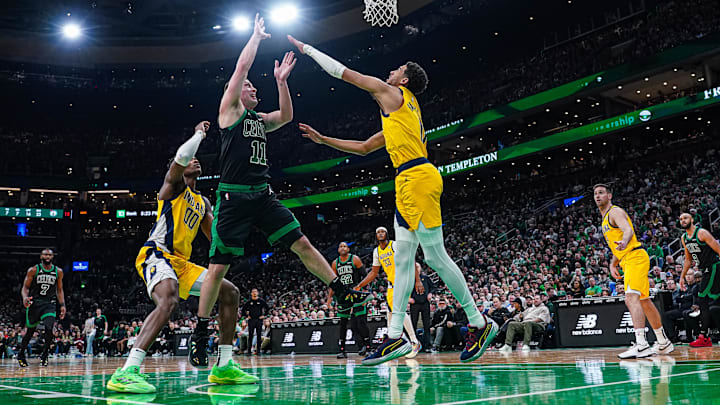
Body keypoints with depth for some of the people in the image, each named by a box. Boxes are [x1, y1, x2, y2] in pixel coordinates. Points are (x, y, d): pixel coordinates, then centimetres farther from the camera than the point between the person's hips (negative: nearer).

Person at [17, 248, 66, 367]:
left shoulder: (58, 271, 4)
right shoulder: (33, 270, -3)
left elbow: (59, 290, 12)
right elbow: (25, 288, -2)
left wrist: (62, 305, 2)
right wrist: (25, 298, -23)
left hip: (49, 304, 1)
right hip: (34, 303, -1)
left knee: (49, 329, -18)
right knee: (30, 331, 8)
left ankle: (44, 355, 0)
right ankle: (21, 354, 31)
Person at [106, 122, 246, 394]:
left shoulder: (203, 203, 24)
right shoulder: (174, 184, 3)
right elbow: (181, 156, -18)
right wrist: (200, 133, -2)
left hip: (182, 263, 9)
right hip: (156, 255, -9)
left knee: (230, 293, 6)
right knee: (169, 300, -37)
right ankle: (127, 372, -40)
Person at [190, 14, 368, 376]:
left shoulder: (260, 120, 23)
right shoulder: (229, 110, 3)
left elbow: (287, 116, 16)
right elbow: (242, 67, -2)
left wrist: (281, 81, 15)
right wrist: (257, 35, 9)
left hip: (263, 196, 6)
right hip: (234, 197, -6)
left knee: (302, 245, 1)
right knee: (219, 267, -4)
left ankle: (344, 295, 6)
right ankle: (200, 335, 7)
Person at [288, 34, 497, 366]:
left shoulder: (393, 92, 5)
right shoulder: (399, 116, 30)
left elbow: (342, 71, 8)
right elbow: (363, 148, 35)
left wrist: (306, 49, 19)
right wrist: (323, 140, 34)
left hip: (417, 178, -10)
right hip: (407, 184, 10)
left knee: (435, 256, -8)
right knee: (402, 259, 4)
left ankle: (479, 323, 1)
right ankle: (395, 336, 3)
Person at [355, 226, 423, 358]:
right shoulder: (376, 251, 11)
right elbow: (374, 272, 19)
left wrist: (418, 281, -20)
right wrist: (358, 287, 15)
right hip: (392, 284, 8)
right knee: (390, 312, 8)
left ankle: (415, 343, -18)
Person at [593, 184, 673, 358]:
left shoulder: (615, 211, -6)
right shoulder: (605, 218, 22)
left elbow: (628, 230, -26)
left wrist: (624, 242, -46)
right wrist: (613, 264, 21)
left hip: (635, 257, -10)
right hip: (628, 262, 10)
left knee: (631, 299, -22)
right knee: (644, 302, 15)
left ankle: (641, 345, -30)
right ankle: (664, 343, 25)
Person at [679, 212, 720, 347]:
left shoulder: (701, 233, -13)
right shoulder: (684, 238, 12)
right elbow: (688, 260, 22)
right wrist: (682, 277, 20)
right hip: (706, 271, 9)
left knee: (703, 301, -13)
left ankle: (703, 337, -10)